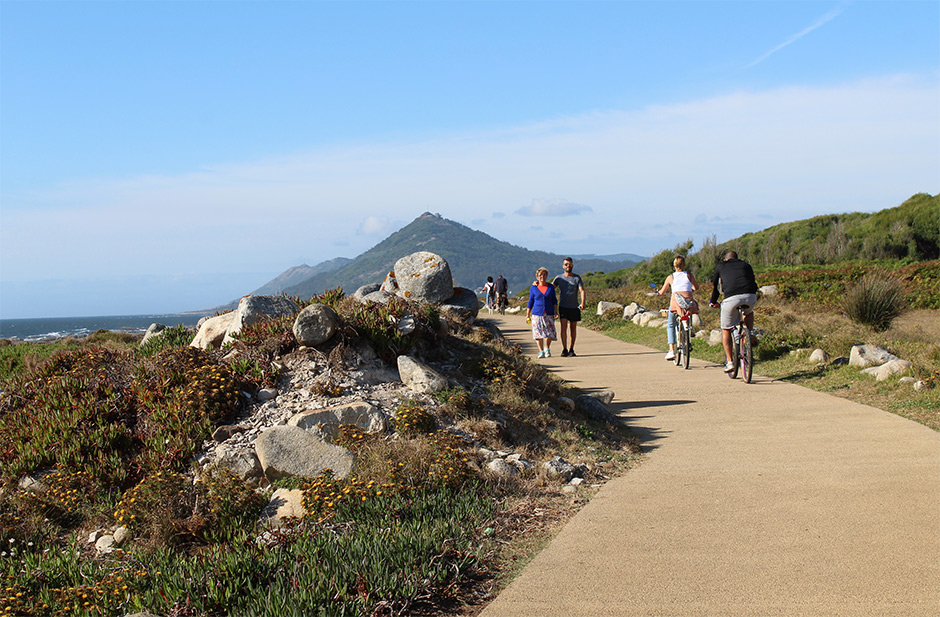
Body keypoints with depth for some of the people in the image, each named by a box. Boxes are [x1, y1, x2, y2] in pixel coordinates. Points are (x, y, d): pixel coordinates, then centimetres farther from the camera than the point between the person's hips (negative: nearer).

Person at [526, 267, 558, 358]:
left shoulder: (550, 287, 8)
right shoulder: (533, 288, 4)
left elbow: (554, 300, 14)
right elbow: (530, 302, 9)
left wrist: (556, 312, 5)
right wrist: (527, 315, 6)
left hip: (549, 314, 1)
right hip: (537, 313, -1)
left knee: (549, 333, -7)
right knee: (538, 333, -4)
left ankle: (547, 349, 15)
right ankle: (541, 351, 6)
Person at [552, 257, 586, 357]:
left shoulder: (577, 278, 4)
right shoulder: (559, 278, 8)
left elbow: (581, 290, -7)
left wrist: (582, 303, -24)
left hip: (574, 307, 1)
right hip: (563, 307, -1)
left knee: (573, 329, 6)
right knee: (564, 327, -12)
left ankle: (571, 349, 15)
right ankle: (564, 350, -13)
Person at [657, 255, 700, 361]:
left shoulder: (670, 277, 13)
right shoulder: (689, 275, 15)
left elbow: (662, 292, 22)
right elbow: (696, 287, 32)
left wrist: (659, 292, 46)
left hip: (676, 303, -1)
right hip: (689, 302, 1)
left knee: (670, 325, 18)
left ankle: (672, 351, 5)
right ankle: (690, 326, 24)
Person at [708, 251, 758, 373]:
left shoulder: (720, 266, 25)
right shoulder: (746, 265, 30)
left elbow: (715, 286, 30)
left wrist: (713, 302, 45)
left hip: (731, 298, -2)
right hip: (750, 297, 2)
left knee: (726, 330, 14)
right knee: (748, 312, 39)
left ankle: (729, 361, 8)